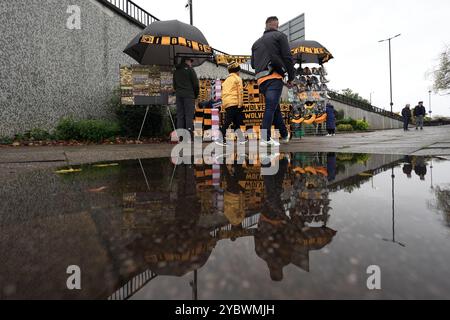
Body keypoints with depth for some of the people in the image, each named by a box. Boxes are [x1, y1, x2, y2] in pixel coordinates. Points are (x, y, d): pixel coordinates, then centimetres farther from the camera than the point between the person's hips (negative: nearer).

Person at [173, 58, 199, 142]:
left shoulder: (176, 71, 17)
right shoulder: (190, 69, -1)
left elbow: (174, 85, 18)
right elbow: (196, 83, -4)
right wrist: (196, 94, 6)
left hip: (179, 95, 5)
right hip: (189, 95, -5)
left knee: (180, 115, 5)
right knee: (189, 114, -6)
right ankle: (189, 133, -12)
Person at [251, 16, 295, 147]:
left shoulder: (257, 42, 25)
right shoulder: (280, 36, 7)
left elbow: (252, 63, 24)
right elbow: (288, 57, -3)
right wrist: (291, 77, 3)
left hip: (260, 79, 6)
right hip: (274, 78, -6)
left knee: (276, 108, 13)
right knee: (271, 107, -12)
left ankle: (285, 135, 21)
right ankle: (266, 139, -18)